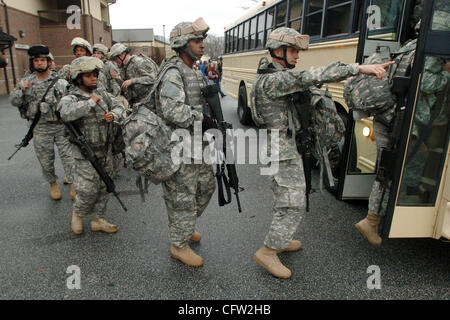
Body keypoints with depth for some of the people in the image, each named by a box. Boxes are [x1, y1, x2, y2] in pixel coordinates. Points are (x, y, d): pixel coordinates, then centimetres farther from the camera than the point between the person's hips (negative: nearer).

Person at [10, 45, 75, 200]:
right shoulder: (27, 81, 6)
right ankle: (52, 183, 32)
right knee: (45, 159, 12)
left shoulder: (60, 81, -1)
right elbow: (14, 101, 6)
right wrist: (21, 90, -14)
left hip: (61, 126, -2)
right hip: (40, 128, 2)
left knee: (68, 155, 0)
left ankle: (73, 184, 12)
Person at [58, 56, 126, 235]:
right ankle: (77, 214, 28)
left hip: (106, 151, 6)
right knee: (88, 191, -3)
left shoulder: (102, 94, 6)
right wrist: (91, 102, -25)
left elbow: (119, 106, 12)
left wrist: (113, 115, -11)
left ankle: (98, 220, 29)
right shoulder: (70, 98, -12)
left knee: (104, 188, 13)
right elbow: (66, 113, -33)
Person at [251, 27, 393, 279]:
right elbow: (308, 78, -34)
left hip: (286, 147, 11)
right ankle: (267, 252, 7)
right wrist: (358, 68, -38)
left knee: (285, 200, 21)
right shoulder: (272, 80, -22)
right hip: (282, 153, -11)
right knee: (293, 204, -4)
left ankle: (280, 240, 37)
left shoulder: (276, 76, 12)